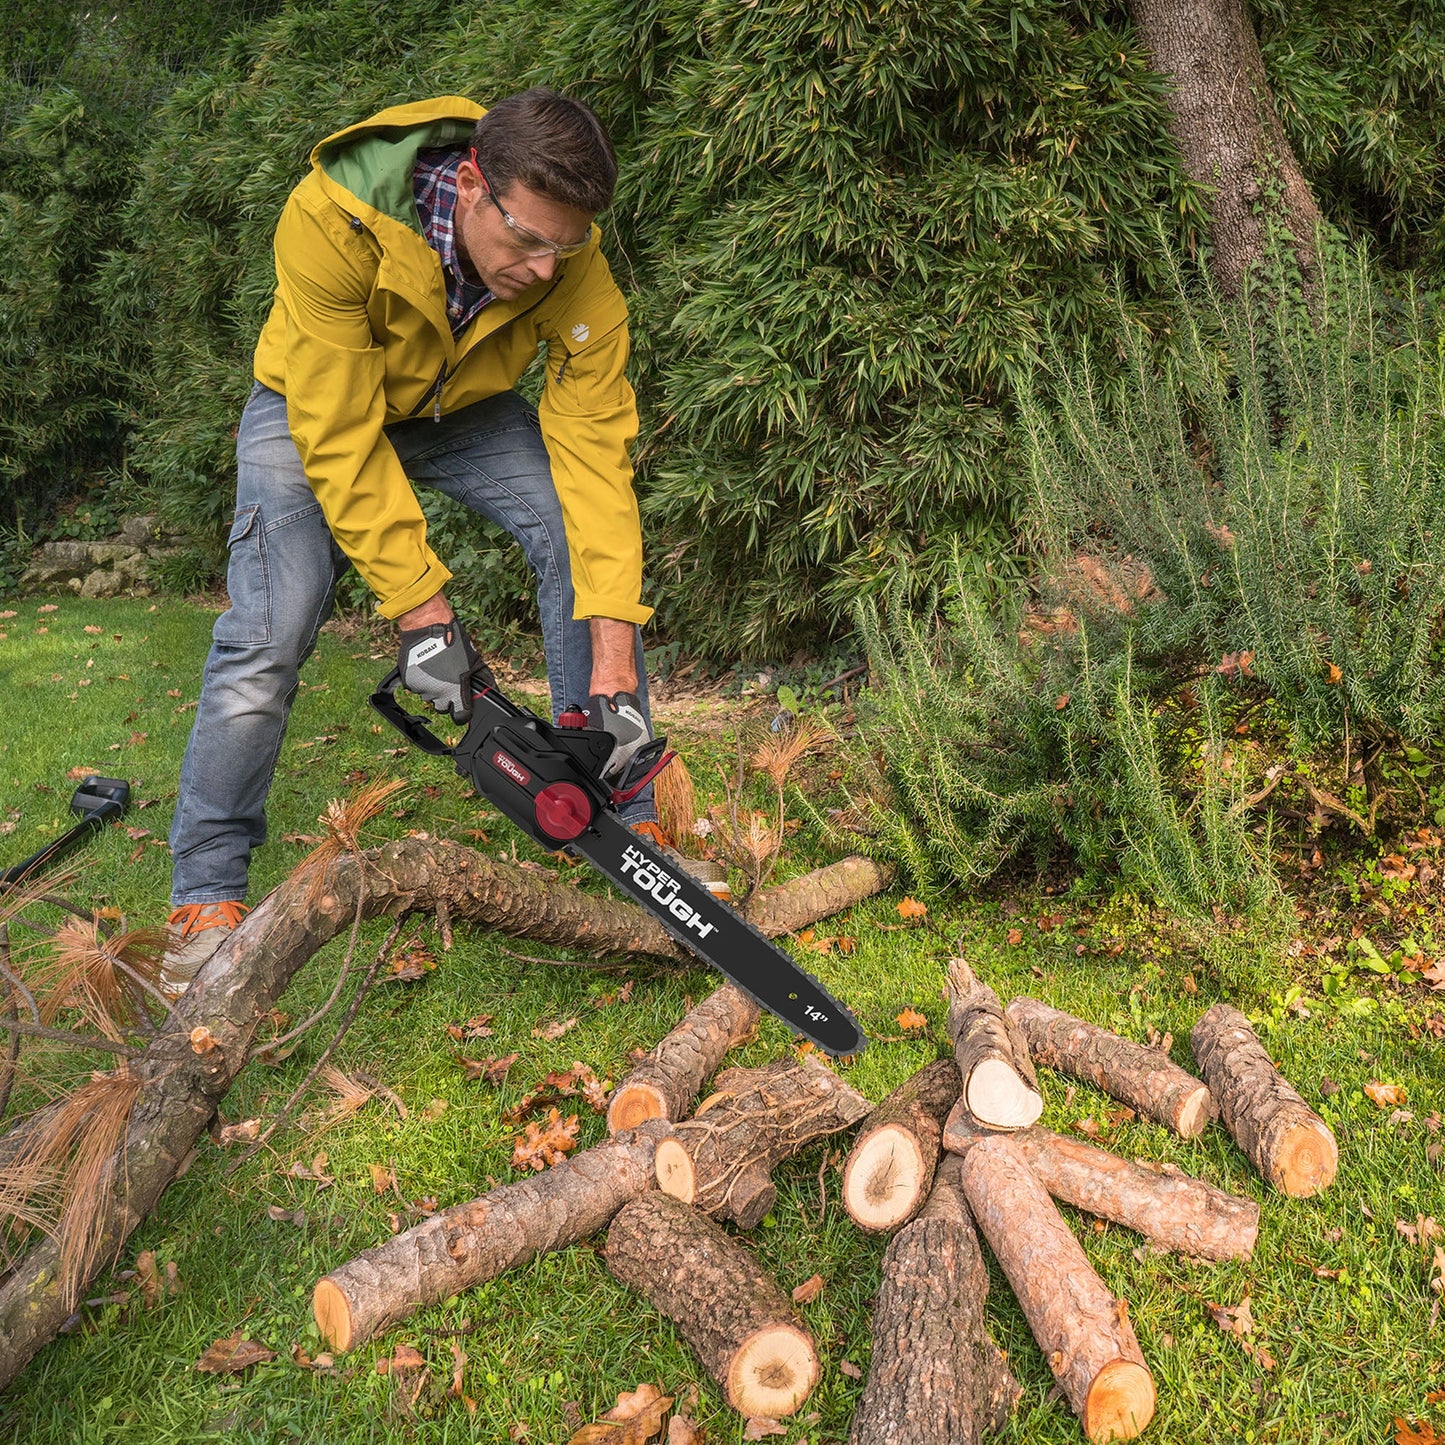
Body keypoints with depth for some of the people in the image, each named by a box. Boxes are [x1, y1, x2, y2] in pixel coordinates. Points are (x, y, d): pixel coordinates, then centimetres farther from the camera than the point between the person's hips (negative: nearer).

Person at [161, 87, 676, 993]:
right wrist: (421, 611, -34)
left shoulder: (579, 276, -28)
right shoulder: (333, 219, -37)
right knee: (267, 640, -18)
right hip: (320, 411, -2)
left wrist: (614, 671, -36)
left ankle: (623, 820, -6)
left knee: (596, 551, -18)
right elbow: (339, 439, -34)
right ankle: (208, 898, -1)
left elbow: (594, 451, -30)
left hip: (466, 410, 3)